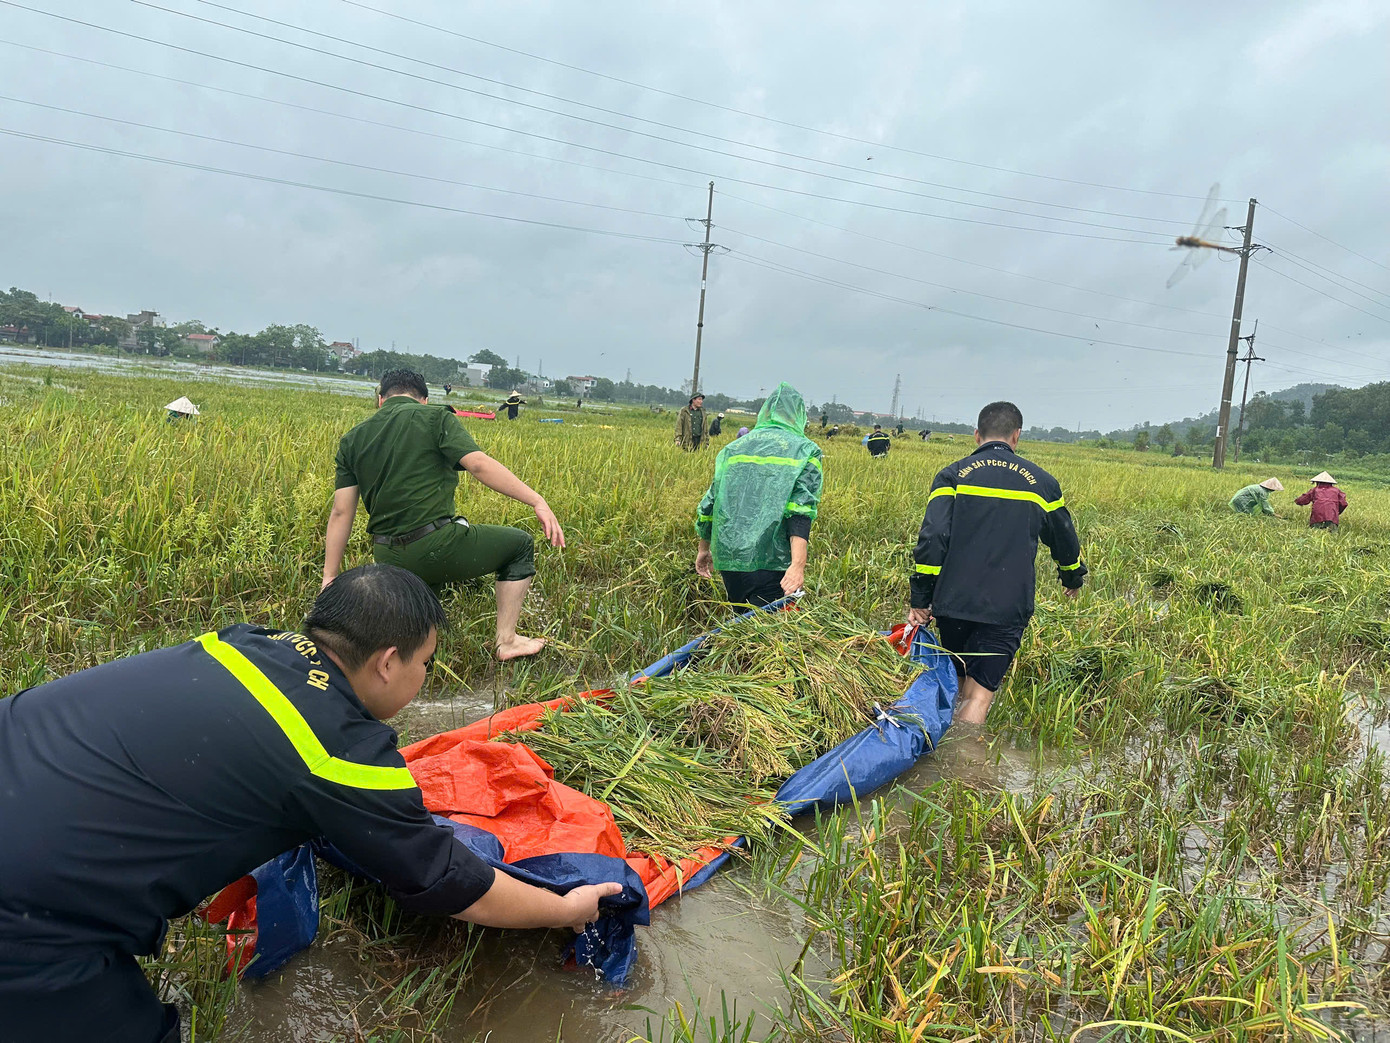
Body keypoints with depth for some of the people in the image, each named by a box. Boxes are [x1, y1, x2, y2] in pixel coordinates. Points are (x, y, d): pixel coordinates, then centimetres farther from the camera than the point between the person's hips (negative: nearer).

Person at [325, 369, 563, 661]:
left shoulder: (352, 440, 13)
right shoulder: (435, 418, 0)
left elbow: (341, 512, 9)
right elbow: (479, 464, -15)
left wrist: (329, 577, 13)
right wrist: (537, 501, -18)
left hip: (389, 560, 6)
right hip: (437, 546, -6)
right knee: (520, 544, 18)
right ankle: (506, 641, 17)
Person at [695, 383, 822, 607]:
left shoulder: (733, 448, 17)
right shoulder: (805, 450, 3)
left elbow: (710, 501, 17)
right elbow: (802, 508, -12)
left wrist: (704, 547, 30)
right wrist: (798, 564, -22)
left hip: (728, 557, 5)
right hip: (770, 562, -5)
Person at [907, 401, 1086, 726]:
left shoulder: (953, 475, 3)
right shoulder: (1041, 481, 10)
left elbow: (931, 539, -9)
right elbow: (1065, 541, 24)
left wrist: (920, 598, -5)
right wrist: (1074, 578, 44)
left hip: (954, 602, 1)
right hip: (1008, 609, -1)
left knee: (961, 685, 20)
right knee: (979, 693, -2)